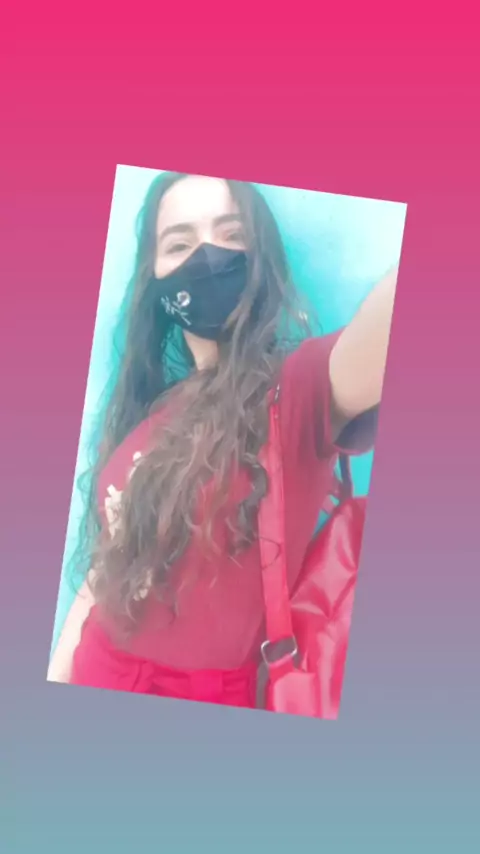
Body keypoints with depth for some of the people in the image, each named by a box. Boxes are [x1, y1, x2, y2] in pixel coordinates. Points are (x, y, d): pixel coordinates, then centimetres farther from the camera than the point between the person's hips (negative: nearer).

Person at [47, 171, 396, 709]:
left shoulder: (299, 388, -16)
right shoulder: (150, 410, 4)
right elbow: (110, 563, 10)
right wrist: (56, 678, 8)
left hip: (204, 698, -5)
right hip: (98, 678, 5)